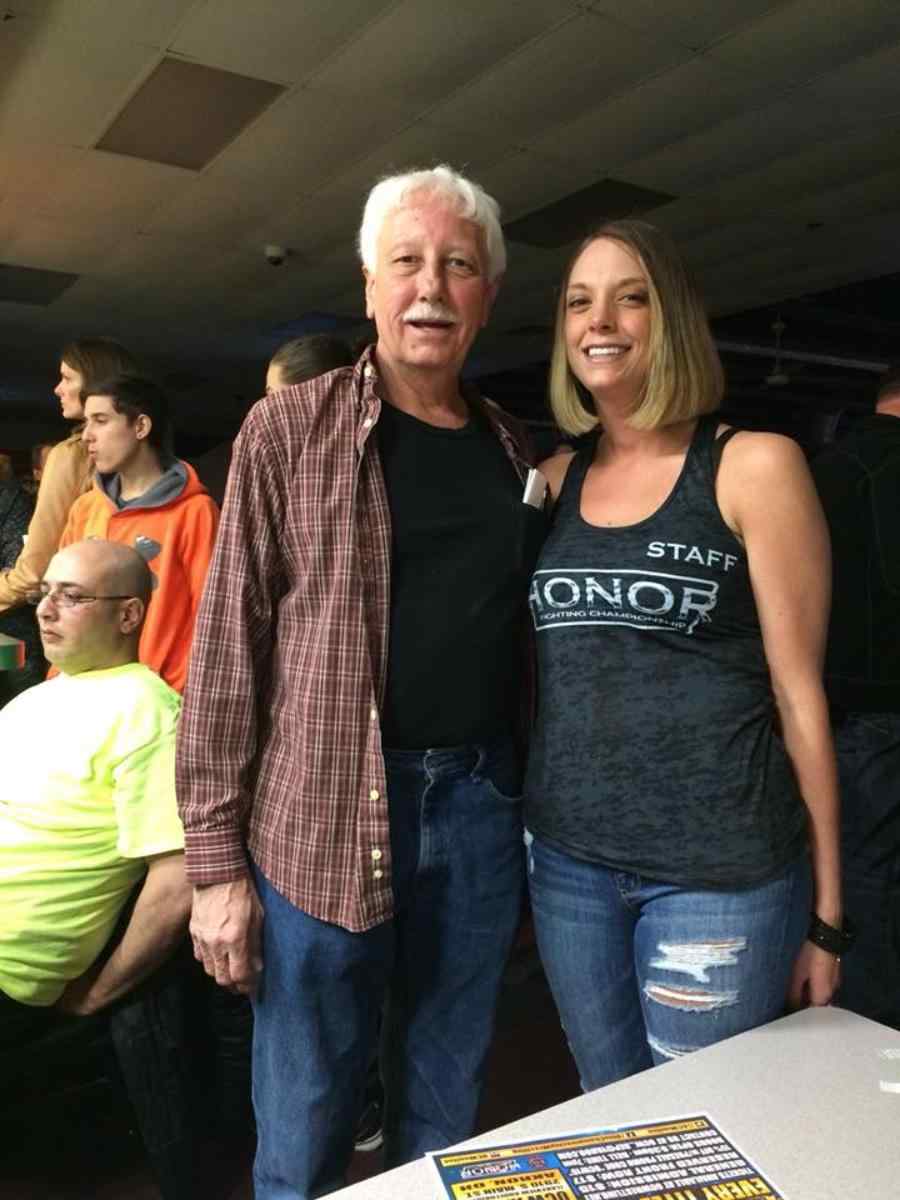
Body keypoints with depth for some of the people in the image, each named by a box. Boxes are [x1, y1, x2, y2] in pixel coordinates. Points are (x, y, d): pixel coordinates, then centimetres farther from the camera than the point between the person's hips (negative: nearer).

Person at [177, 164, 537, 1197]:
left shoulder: (511, 450, 9)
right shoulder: (289, 430, -3)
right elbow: (228, 646, -6)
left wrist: (528, 798, 8)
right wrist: (216, 861, -8)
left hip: (480, 809, 4)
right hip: (321, 822, -3)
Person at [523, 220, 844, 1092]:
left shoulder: (753, 466, -6)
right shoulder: (553, 482, 7)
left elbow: (797, 688, -6)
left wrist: (826, 908, -3)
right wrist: (520, 820, 9)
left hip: (719, 869, -4)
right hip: (567, 857, 4)